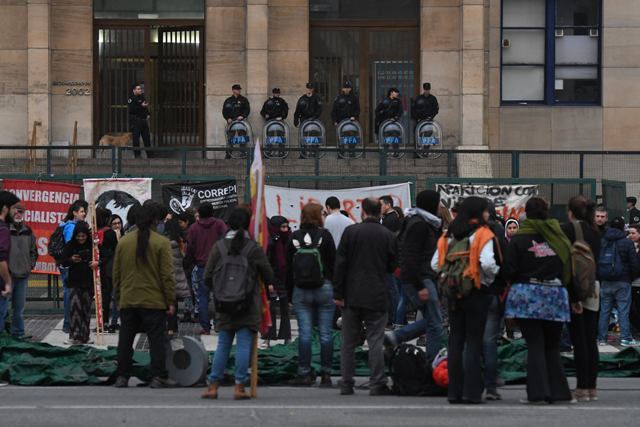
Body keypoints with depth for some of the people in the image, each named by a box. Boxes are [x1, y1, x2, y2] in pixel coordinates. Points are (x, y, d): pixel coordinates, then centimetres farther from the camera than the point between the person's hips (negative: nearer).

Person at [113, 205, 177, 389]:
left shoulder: (123, 242, 5)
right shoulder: (161, 243, -7)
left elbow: (116, 273, 9)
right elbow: (167, 275, -8)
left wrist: (118, 297, 18)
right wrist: (170, 301, -3)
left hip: (128, 301, 4)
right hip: (154, 302, -3)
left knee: (126, 339, 10)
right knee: (156, 339, 1)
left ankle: (121, 377, 12)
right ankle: (158, 377, -1)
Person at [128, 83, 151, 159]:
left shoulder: (142, 97, 15)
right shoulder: (131, 99, -7)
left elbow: (146, 107, 28)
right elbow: (131, 109, -20)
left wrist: (148, 114, 11)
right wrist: (141, 106, -25)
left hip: (144, 120, 7)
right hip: (135, 121, -7)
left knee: (147, 137, 7)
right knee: (136, 138, -6)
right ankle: (137, 154, -2)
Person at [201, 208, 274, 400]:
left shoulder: (219, 247, 0)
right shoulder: (253, 248, -6)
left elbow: (208, 276, 2)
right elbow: (269, 276, 1)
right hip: (249, 305, -2)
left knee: (223, 345, 10)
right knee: (244, 344, 0)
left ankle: (213, 386, 8)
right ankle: (239, 386, -3)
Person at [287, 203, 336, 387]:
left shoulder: (294, 238, 2)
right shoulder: (324, 235, -5)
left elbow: (288, 267, 5)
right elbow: (333, 262, -4)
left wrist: (290, 292, 12)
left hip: (300, 290, 2)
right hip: (324, 289, -2)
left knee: (304, 332, 2)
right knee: (325, 333, 2)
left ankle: (305, 373, 0)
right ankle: (326, 374, 2)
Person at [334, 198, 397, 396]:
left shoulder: (350, 232, -3)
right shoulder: (388, 235, -1)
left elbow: (340, 264, -4)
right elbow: (392, 266, 5)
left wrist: (338, 293, -1)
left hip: (352, 297, 0)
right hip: (377, 297, 0)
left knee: (348, 342, 7)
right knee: (375, 341, 0)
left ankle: (346, 384, 7)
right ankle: (377, 384, -5)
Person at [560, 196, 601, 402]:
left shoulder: (567, 230, -9)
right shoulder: (594, 232, 11)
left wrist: (572, 296, -15)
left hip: (574, 289, -6)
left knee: (579, 340, -5)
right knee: (591, 340, 9)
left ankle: (582, 388, -5)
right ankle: (592, 387, 11)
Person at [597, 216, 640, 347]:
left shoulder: (601, 242, 5)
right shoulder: (627, 243, -8)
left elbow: (595, 261, 9)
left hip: (605, 282, 4)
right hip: (622, 282, -4)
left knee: (604, 310, 10)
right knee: (623, 310, -2)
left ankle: (602, 337, 11)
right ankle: (625, 338, -4)